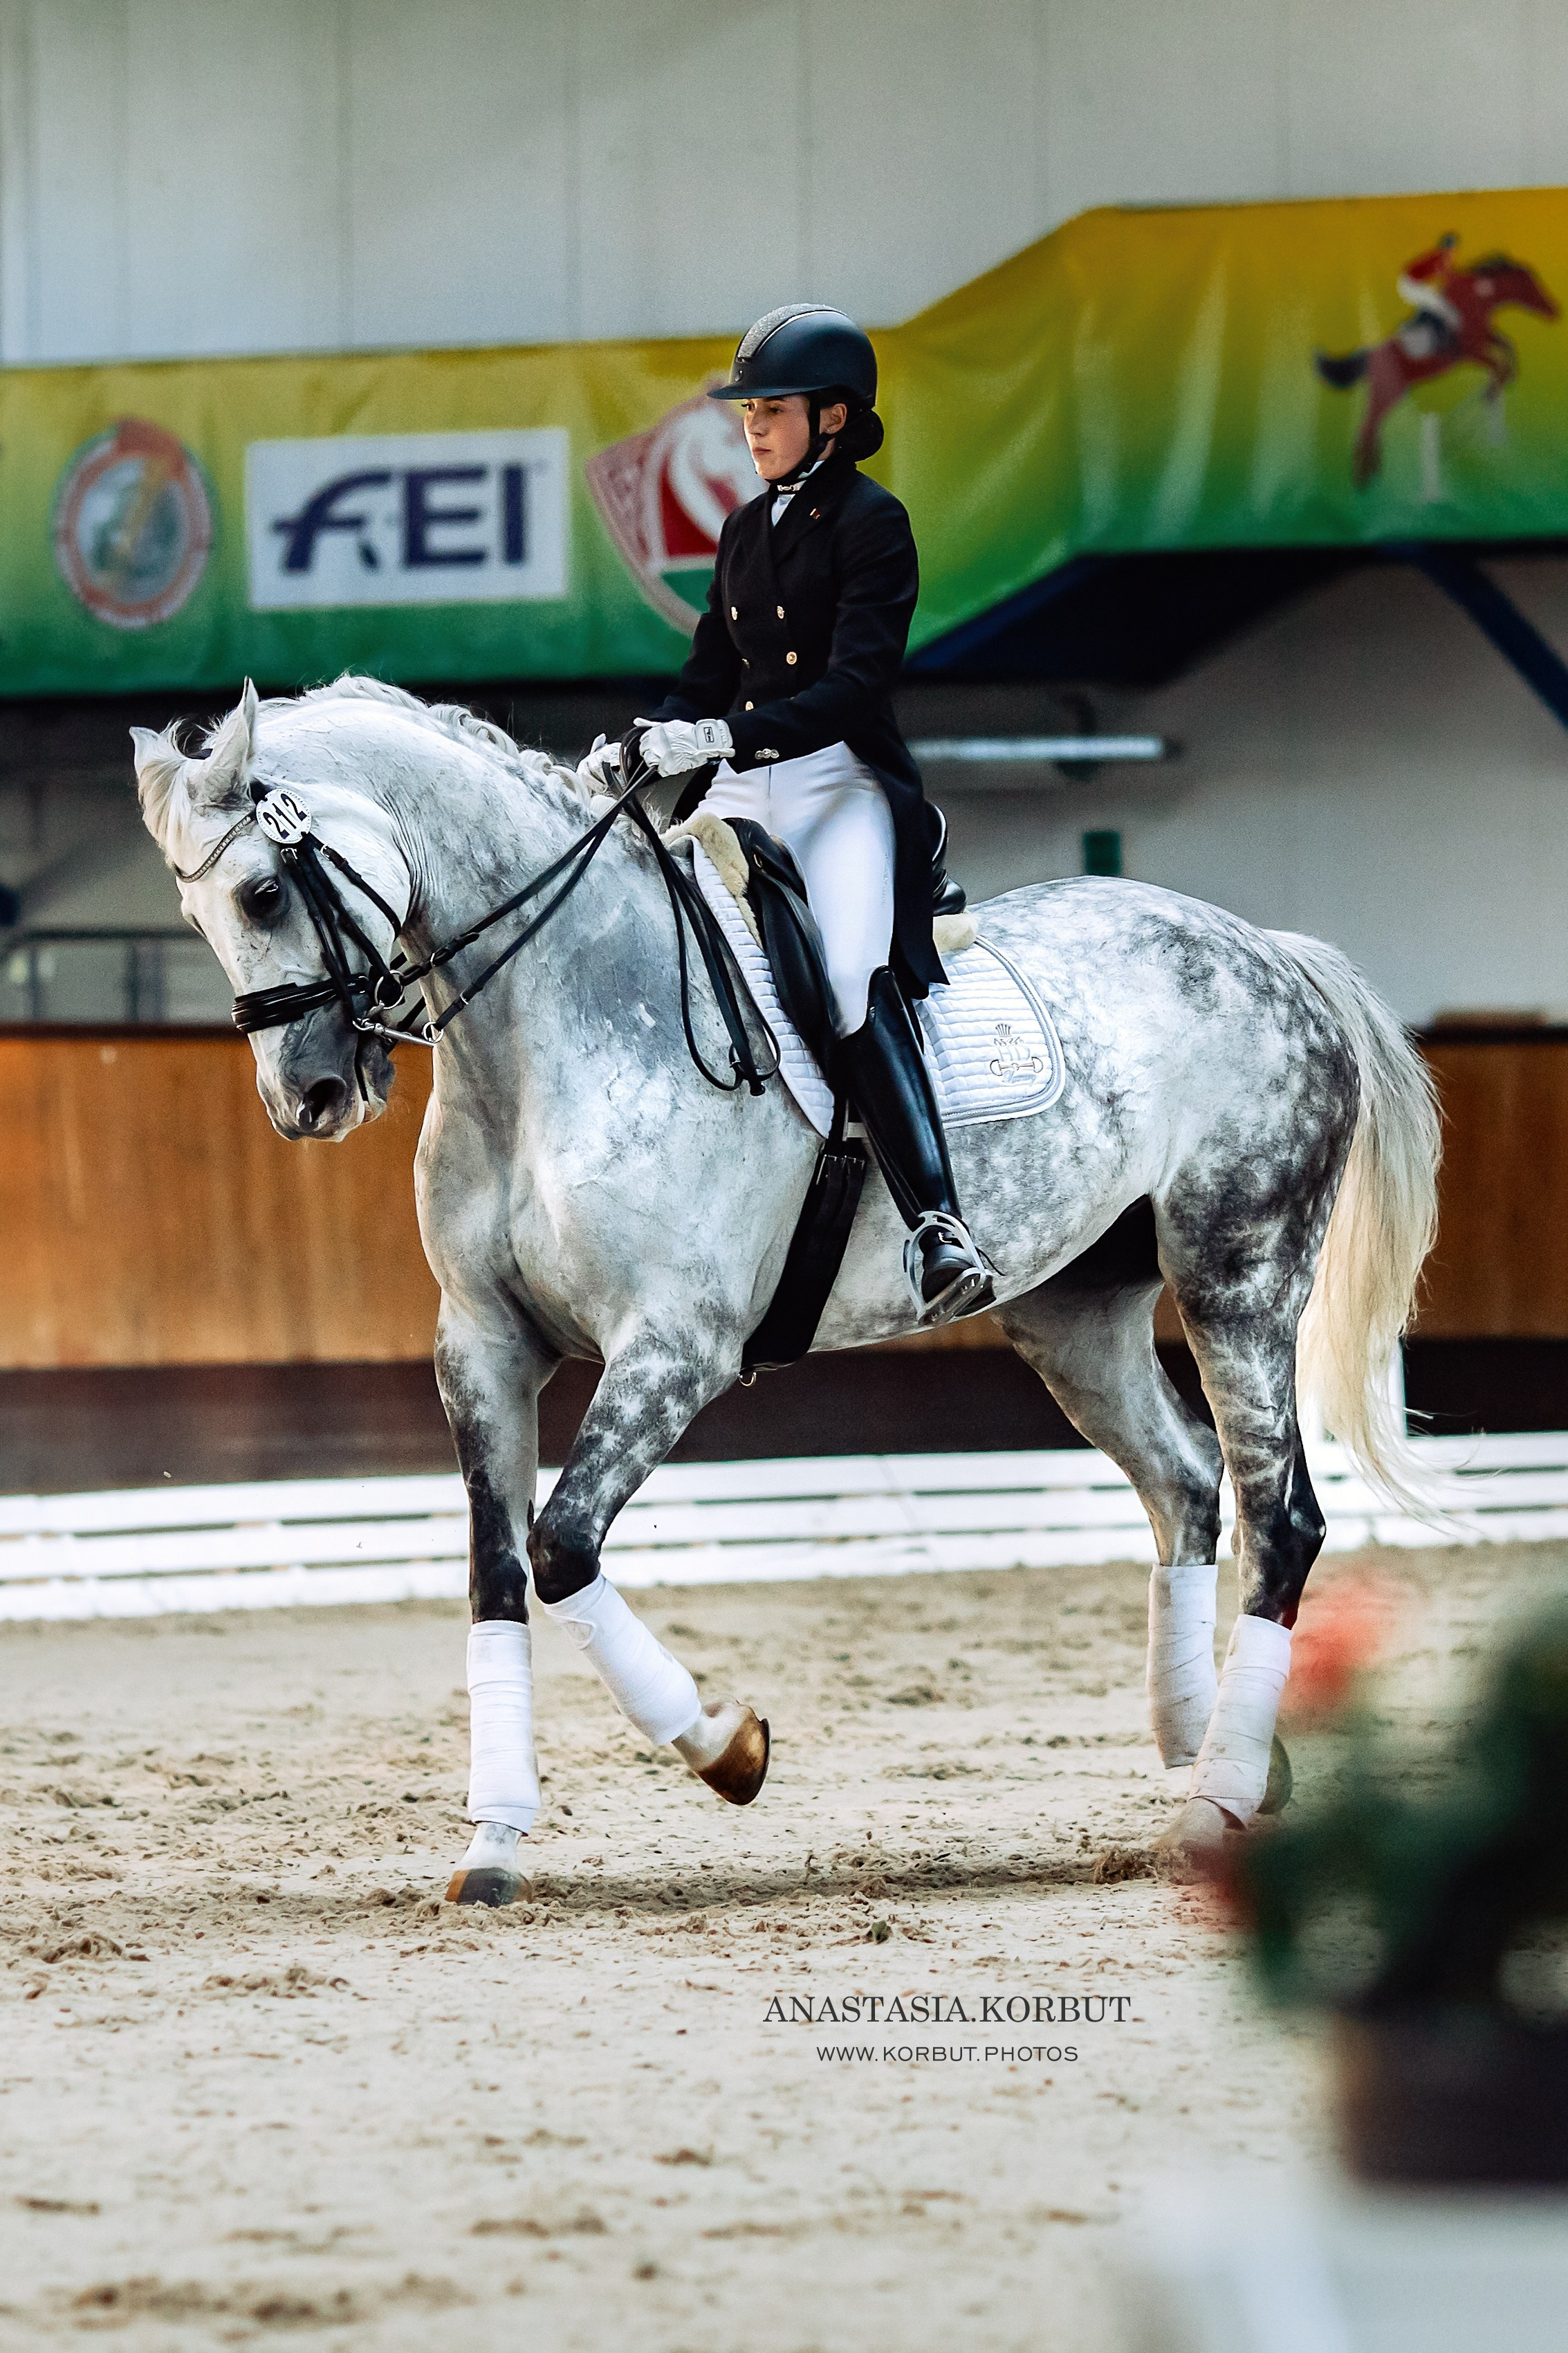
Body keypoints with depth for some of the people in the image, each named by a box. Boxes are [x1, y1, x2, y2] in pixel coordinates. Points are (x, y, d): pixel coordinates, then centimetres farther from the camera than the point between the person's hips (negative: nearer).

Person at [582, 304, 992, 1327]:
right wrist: (630, 751, 2)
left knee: (860, 979, -29)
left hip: (844, 784, -8)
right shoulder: (747, 530, 17)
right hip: (745, 793, 8)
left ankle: (938, 1226, -39)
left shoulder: (869, 521, -5)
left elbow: (857, 683, -17)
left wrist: (728, 737, -27)